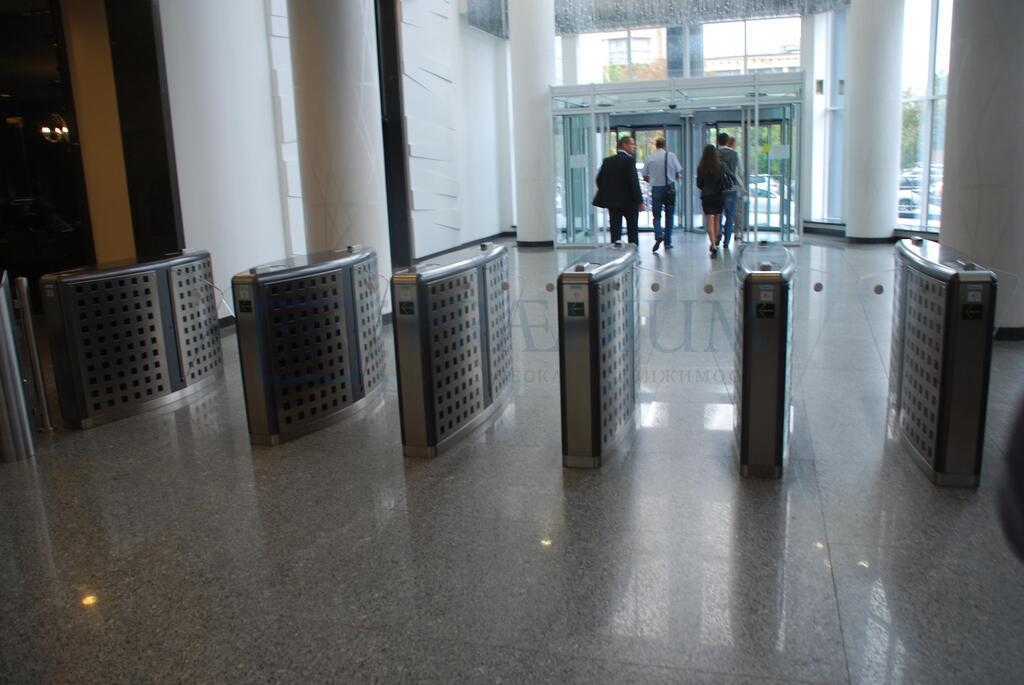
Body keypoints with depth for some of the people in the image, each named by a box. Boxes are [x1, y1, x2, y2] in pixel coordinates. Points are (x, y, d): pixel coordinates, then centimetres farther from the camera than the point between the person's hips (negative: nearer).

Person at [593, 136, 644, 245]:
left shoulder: (607, 161, 6)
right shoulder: (629, 160, -11)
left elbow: (599, 179, 8)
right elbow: (634, 182, -17)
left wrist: (606, 195, 18)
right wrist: (640, 201, -13)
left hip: (612, 201, 4)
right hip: (629, 201, -4)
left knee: (615, 230, 2)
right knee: (632, 230, 10)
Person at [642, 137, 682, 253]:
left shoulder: (650, 158, 0)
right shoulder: (670, 155, -2)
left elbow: (645, 177, 4)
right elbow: (678, 173, 0)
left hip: (656, 188, 0)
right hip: (669, 188, 0)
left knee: (657, 215, 7)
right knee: (669, 215, 10)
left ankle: (658, 235, -19)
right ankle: (667, 242, 11)